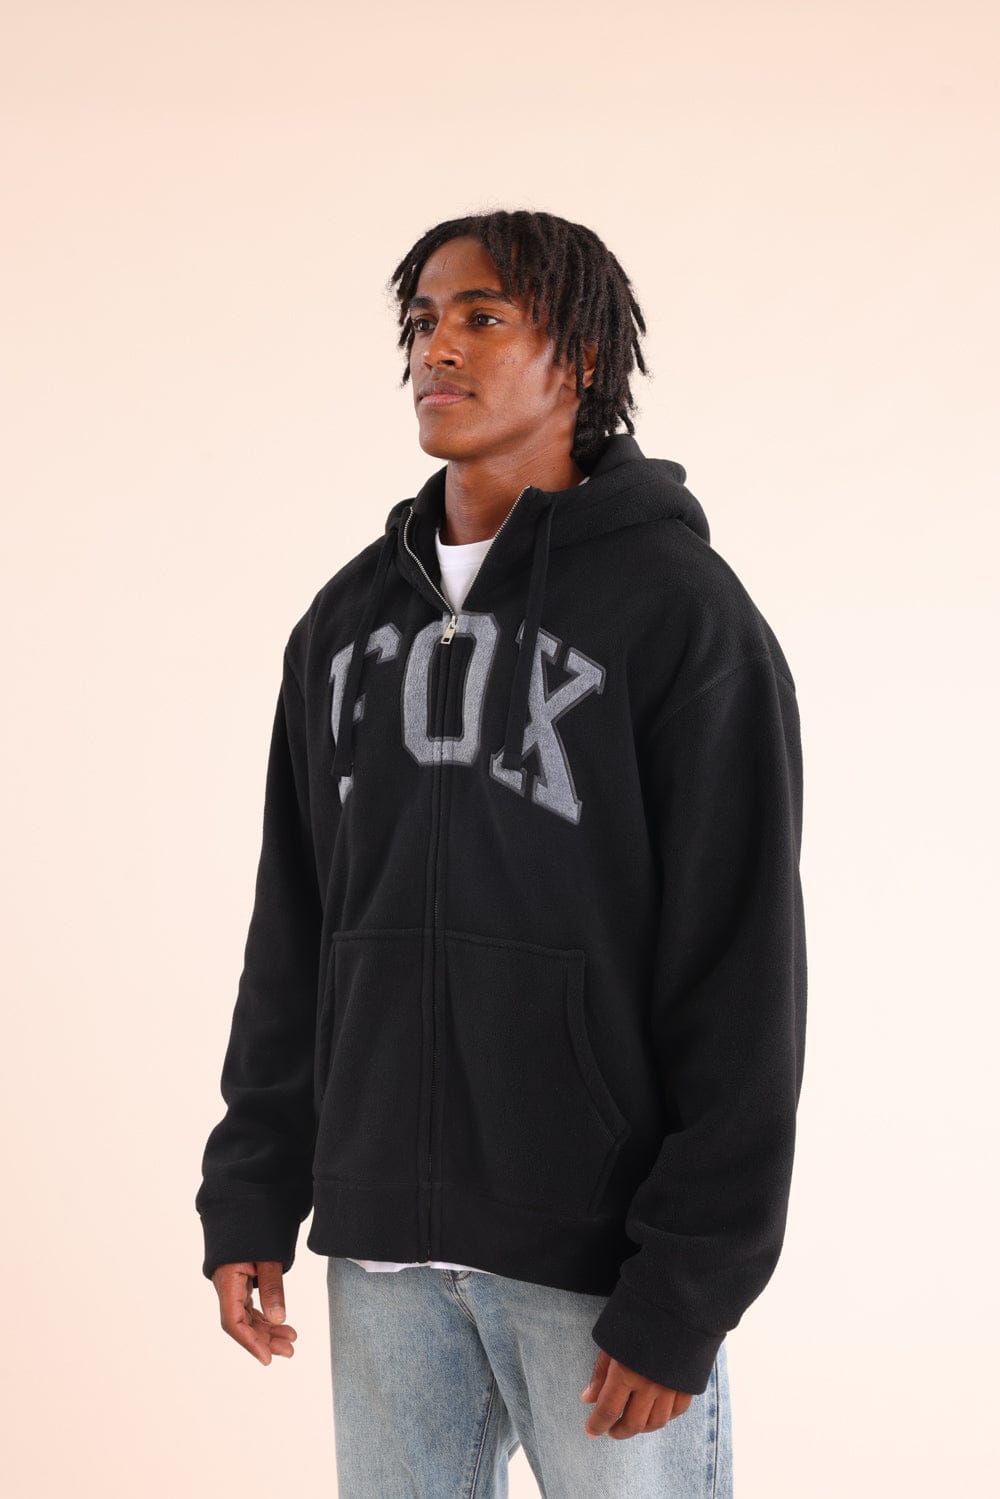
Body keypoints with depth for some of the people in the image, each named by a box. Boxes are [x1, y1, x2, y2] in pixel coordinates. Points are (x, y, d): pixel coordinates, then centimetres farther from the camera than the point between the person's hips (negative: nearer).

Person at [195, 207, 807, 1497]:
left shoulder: (677, 606, -7)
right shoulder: (349, 619, 11)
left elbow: (744, 977, -10)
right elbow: (290, 943, 15)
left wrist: (683, 1294, -14)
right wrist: (249, 1201, 8)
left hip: (597, 1251, -5)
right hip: (381, 1244, 5)